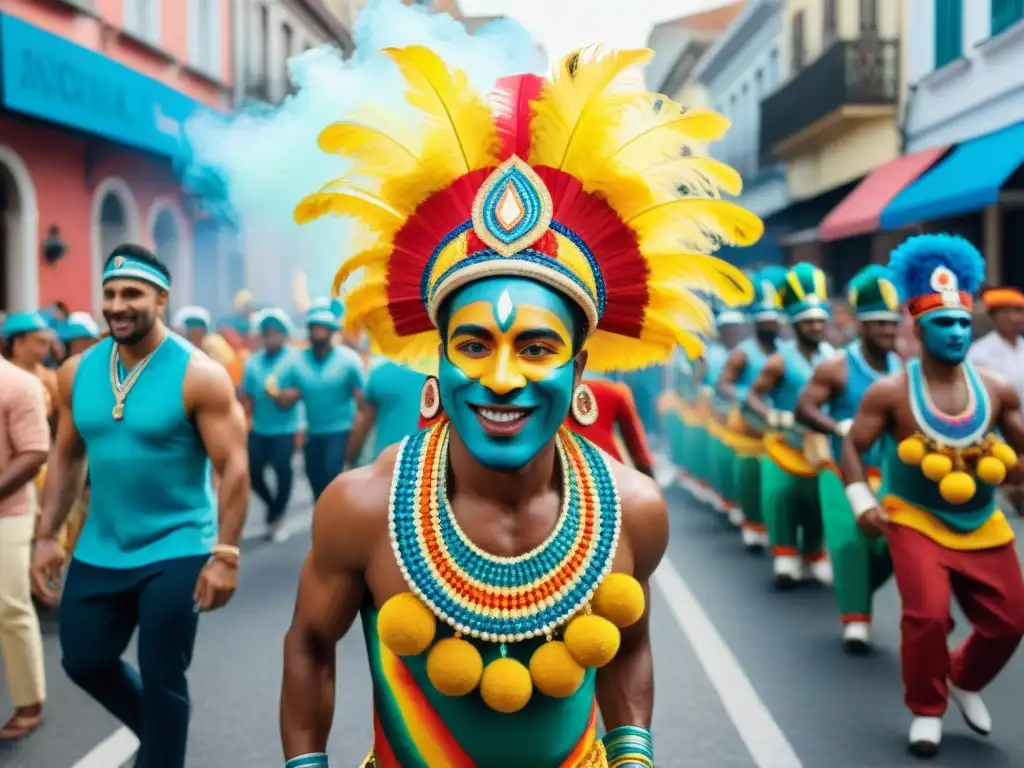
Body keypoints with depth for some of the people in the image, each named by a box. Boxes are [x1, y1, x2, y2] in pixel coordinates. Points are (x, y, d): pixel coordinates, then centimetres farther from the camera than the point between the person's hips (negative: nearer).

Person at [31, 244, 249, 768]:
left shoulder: (197, 375, -14)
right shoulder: (77, 372, 1)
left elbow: (233, 467, -15)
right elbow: (66, 457, 11)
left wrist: (225, 554, -20)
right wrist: (48, 535, 6)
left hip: (176, 551, -5)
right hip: (99, 551, 6)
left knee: (162, 679, 2)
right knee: (84, 661, 14)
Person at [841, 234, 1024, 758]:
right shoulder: (891, 391, -11)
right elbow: (853, 446, -6)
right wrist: (862, 502, -16)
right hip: (916, 521, -4)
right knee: (927, 615, -19)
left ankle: (965, 682, 36)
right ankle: (926, 710, 6)